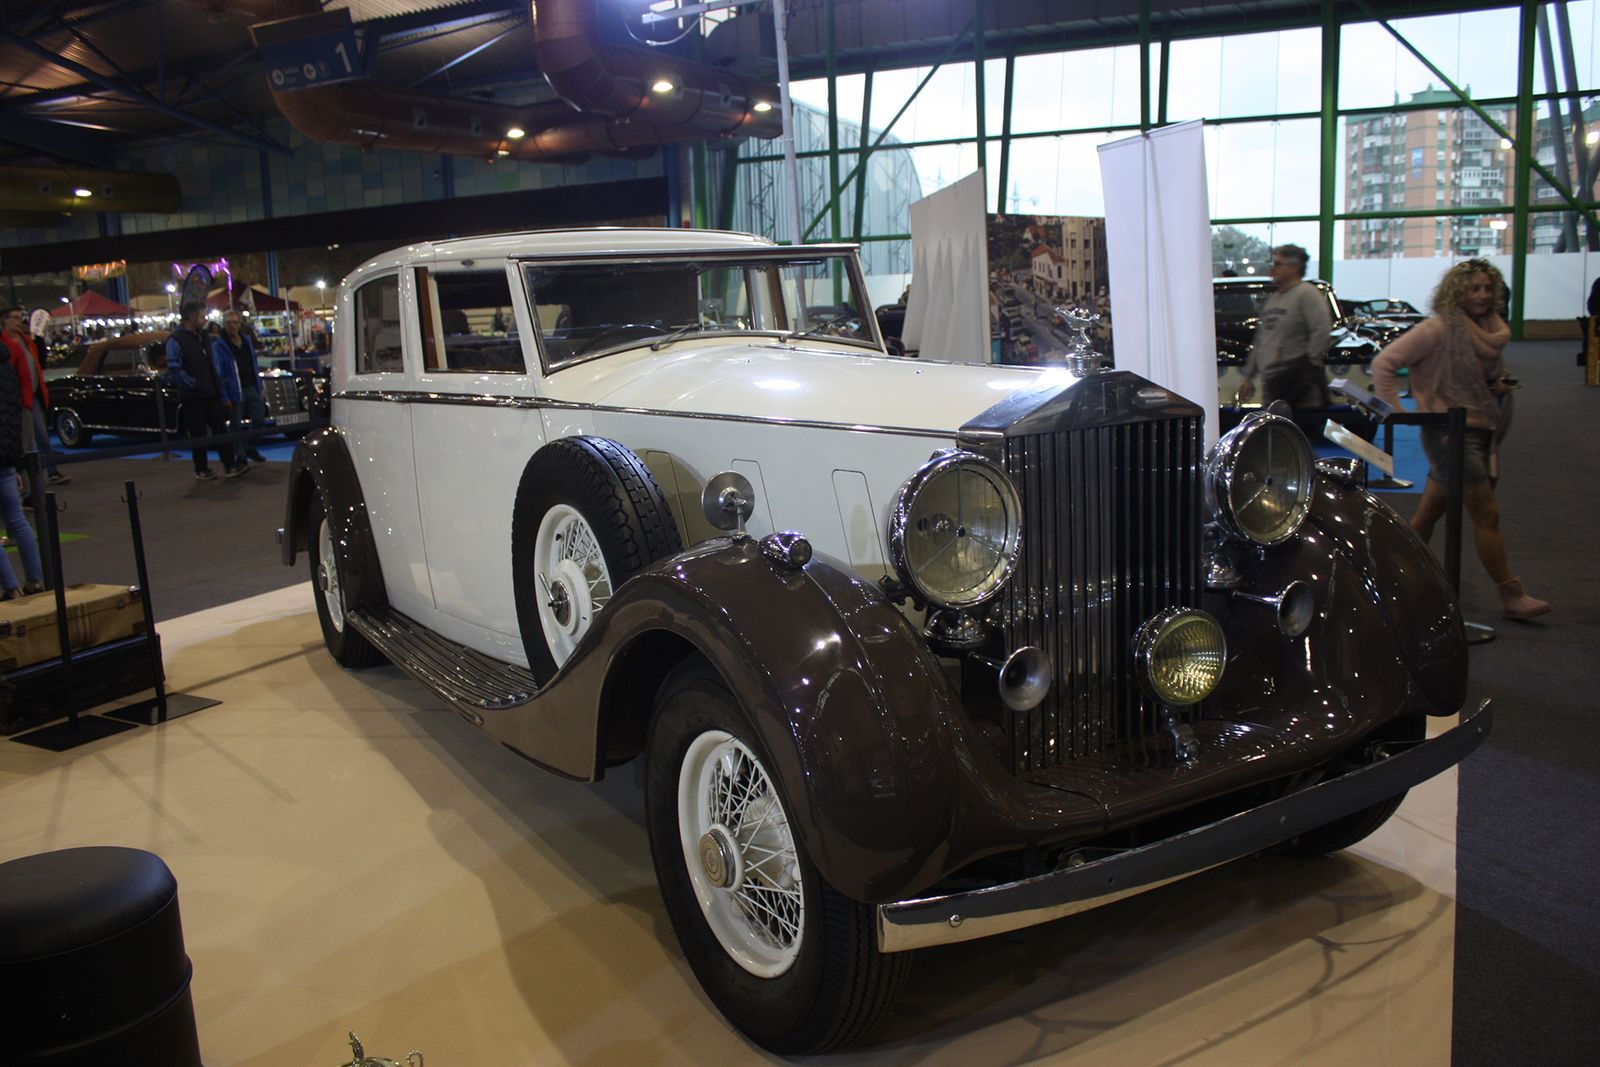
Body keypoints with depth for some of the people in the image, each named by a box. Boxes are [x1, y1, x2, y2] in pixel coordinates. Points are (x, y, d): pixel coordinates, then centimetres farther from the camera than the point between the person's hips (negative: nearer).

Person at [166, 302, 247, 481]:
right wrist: (192, 384, -19)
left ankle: (229, 466, 8)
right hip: (193, 397, -7)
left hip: (211, 394, 7)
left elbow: (214, 368, 18)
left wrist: (222, 394, 15)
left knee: (221, 429, 5)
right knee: (198, 435, 1)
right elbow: (174, 368, -21)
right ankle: (201, 470, 11)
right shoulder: (176, 340, -10)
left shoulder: (202, 337, 15)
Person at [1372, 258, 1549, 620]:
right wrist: (1397, 411, -18)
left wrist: (1500, 387, 4)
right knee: (1487, 514, -7)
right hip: (1448, 432, -8)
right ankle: (1511, 597, 0)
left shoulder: (1492, 329, 13)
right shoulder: (1439, 328, -12)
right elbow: (1383, 363, -15)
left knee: (1428, 514, 13)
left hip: (1479, 432, 8)